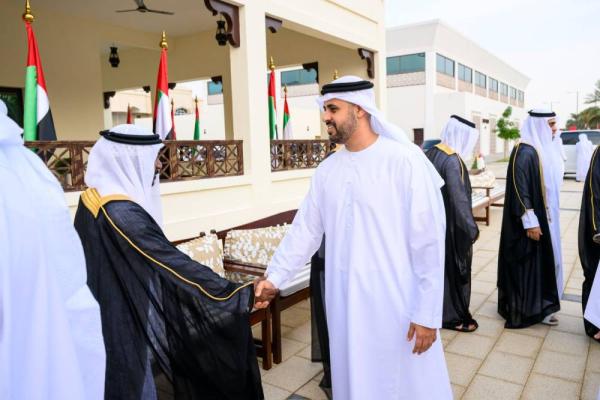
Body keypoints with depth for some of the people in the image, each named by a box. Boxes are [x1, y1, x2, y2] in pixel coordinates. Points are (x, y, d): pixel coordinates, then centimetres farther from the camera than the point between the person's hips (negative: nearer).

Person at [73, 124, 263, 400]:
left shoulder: (93, 198, 1)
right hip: (120, 328, -9)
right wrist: (239, 294, -24)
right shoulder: (122, 213, -28)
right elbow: (174, 264, -29)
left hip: (100, 320, 9)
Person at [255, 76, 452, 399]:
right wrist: (274, 277, 4)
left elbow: (429, 242, -13)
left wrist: (427, 313, -12)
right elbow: (304, 230, 9)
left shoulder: (405, 160, -14)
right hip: (345, 303, 5)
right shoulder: (327, 170, 4)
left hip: (397, 304, -5)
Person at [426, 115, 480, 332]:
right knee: (453, 267, 5)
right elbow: (459, 198, -23)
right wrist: (471, 228, -16)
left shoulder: (432, 153, 5)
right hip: (449, 224, -9)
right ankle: (453, 316, 19)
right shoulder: (453, 161, -21)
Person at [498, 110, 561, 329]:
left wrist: (540, 219, 18)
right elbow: (519, 189, -23)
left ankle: (538, 304, 29)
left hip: (543, 217, 10)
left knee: (542, 260, 16)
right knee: (527, 262, 0)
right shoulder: (524, 152, -19)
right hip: (532, 220, -10)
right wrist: (530, 222, -24)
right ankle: (525, 309, 13)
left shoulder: (542, 149, 10)